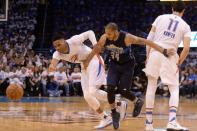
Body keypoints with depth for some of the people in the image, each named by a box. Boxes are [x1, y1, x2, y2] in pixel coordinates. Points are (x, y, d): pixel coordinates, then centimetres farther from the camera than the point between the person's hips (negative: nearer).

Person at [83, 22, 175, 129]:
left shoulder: (127, 37, -32)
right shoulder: (104, 38, -20)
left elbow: (146, 42, -29)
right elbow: (96, 49, -2)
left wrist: (164, 51, -31)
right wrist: (87, 61, 6)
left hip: (127, 65, -3)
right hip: (114, 64, 3)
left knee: (123, 91, -8)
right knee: (110, 88, -12)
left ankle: (138, 102, 23)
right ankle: (114, 113, 7)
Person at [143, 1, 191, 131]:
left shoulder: (161, 17, 10)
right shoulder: (185, 26, 7)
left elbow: (149, 38, 4)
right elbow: (186, 48, -4)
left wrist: (148, 56, 12)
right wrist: (179, 63, 7)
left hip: (155, 53, 1)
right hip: (170, 56, -1)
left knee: (151, 87, 13)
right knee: (174, 89, 9)